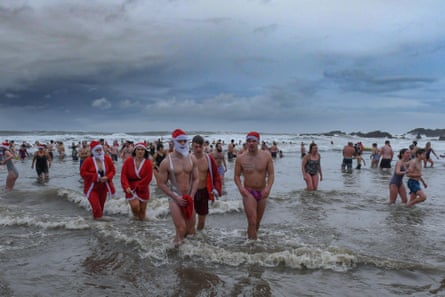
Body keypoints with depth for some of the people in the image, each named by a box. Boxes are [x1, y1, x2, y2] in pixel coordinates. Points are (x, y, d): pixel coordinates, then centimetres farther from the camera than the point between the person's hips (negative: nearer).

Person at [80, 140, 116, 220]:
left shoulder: (107, 159, -4)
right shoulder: (88, 161, -13)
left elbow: (113, 170, 2)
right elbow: (83, 173, -12)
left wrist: (107, 177, -18)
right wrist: (95, 177, -20)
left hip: (104, 187, 4)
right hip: (92, 188, -3)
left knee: (101, 206, 16)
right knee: (96, 207, -14)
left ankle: (100, 218, 35)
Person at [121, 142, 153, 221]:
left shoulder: (148, 163, -8)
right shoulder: (128, 161, -7)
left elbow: (148, 178, -11)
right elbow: (123, 175, -8)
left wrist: (137, 186, -15)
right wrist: (126, 187, -20)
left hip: (142, 190, 1)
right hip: (131, 189, -1)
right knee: (135, 205, -21)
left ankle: (141, 218, 41)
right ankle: (135, 216, 13)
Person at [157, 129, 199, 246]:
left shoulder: (191, 159, 0)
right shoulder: (166, 162, -13)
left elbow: (196, 179, 5)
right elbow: (161, 184, -10)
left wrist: (191, 196, -9)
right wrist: (176, 198, -15)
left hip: (189, 199, 5)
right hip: (175, 198, -4)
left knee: (191, 231, 13)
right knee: (181, 230, -17)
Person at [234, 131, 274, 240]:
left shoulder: (266, 156, -5)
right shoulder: (240, 158, -7)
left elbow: (271, 174, -5)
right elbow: (236, 176, -2)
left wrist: (268, 188, -20)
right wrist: (240, 187, -21)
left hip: (262, 192, 3)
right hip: (249, 192, -3)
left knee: (258, 221, 17)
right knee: (252, 221, -13)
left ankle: (250, 235, 41)